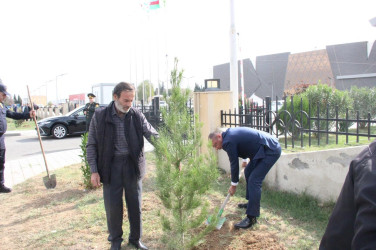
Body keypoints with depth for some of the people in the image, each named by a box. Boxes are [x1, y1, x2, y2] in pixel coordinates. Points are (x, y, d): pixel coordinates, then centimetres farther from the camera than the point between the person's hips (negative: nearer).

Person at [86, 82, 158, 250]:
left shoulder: (137, 116, -3)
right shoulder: (100, 116, -5)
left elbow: (153, 136, -5)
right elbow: (91, 145, -1)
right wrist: (94, 171, -6)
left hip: (132, 165, 1)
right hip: (111, 166, -1)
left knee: (135, 205, 11)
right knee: (113, 206, 7)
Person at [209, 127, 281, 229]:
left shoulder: (228, 141, -18)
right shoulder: (230, 133, 10)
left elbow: (234, 164, -10)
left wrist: (233, 185, 2)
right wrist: (245, 160, 42)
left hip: (271, 151, -11)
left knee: (254, 181, -14)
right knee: (248, 172, 22)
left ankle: (251, 218, -10)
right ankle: (251, 203, 35)